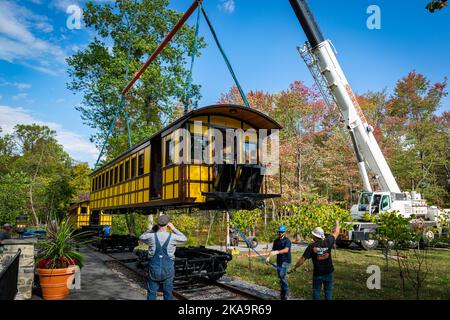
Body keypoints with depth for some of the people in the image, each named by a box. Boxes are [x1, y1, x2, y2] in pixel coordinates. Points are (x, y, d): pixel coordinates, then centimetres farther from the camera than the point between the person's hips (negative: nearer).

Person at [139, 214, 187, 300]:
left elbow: (141, 238, 12)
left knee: (151, 293, 13)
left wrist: (153, 229, 9)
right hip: (167, 270, 0)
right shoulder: (172, 237, -13)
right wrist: (173, 228, 10)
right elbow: (184, 239, 9)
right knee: (168, 293, 14)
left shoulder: (152, 236, -12)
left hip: (154, 270, 0)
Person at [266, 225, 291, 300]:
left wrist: (277, 252, -42)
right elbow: (273, 250, 12)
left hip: (286, 261, -6)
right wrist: (268, 257, -4)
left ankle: (285, 291, -3)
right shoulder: (276, 241, 9)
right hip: (279, 261, 7)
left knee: (282, 275, -19)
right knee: (280, 276, 11)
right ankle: (282, 294, 24)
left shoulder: (287, 240, -11)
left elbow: (286, 250, -28)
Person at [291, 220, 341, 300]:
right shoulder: (328, 242, -10)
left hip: (317, 273, -2)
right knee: (328, 291, 14)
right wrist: (337, 223, 25)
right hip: (328, 272, 2)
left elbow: (302, 259, -16)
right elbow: (336, 233, 7)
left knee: (316, 291, 13)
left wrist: (295, 268, -4)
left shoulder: (311, 246, -16)